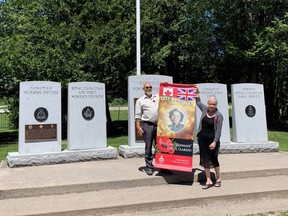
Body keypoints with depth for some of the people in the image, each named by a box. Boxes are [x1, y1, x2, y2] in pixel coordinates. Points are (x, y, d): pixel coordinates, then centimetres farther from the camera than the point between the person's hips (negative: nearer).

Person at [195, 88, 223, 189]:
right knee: (205, 159, 5)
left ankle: (218, 179, 25)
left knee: (213, 159, 5)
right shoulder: (205, 109, 5)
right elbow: (198, 102, 25)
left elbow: (218, 130, -12)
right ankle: (208, 181, 13)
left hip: (212, 140, -5)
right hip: (202, 138, 5)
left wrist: (215, 142, -18)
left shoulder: (218, 115, -10)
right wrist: (197, 92, 22)